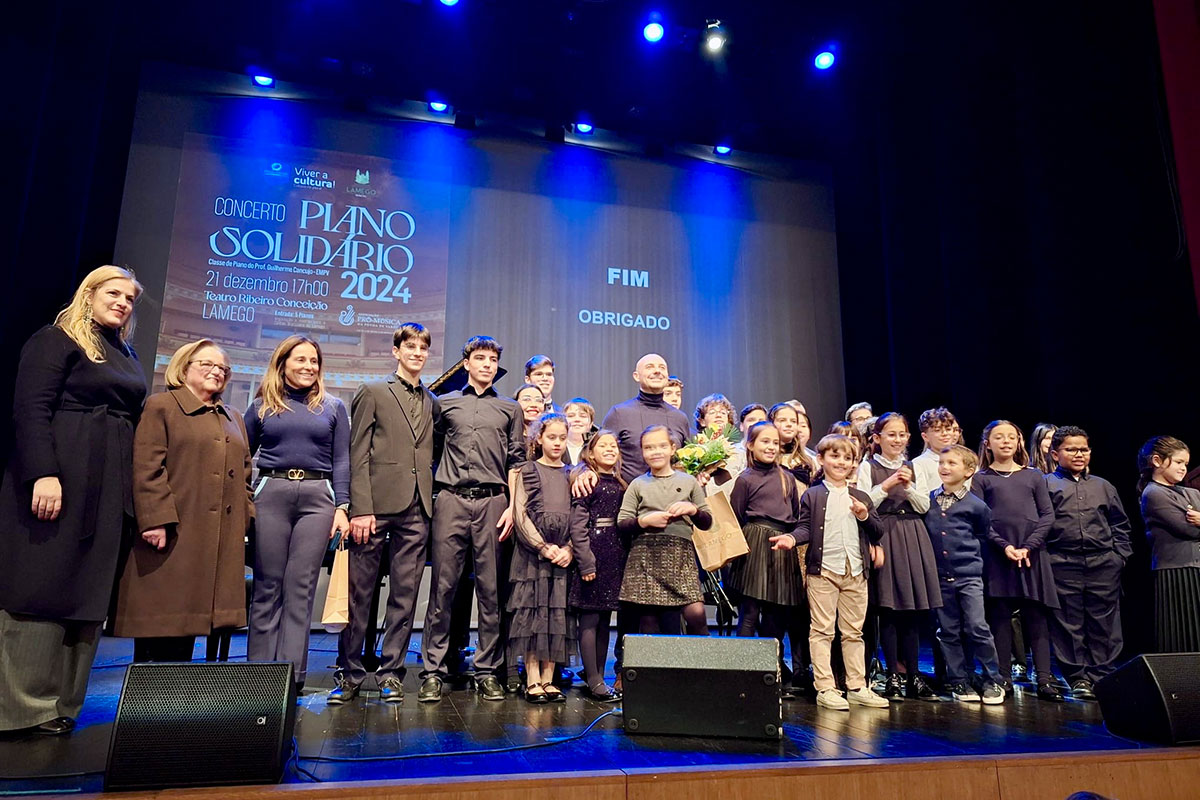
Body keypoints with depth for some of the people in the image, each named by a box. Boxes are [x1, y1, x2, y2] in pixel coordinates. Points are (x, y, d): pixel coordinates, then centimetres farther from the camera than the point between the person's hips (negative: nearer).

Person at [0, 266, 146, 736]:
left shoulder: (125, 355, 20)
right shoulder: (56, 340, -1)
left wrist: (130, 495, 13)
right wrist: (43, 474, -23)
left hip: (108, 487, 7)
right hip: (56, 479, -7)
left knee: (86, 593, 5)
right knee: (41, 588, -4)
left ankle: (60, 705, 10)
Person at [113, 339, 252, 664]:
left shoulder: (234, 419, 22)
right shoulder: (161, 406, 3)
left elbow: (243, 475, 21)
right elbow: (147, 468, -8)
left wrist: (245, 521, 10)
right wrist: (157, 519, -17)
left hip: (221, 538, 6)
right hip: (173, 536, -6)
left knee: (188, 620, 8)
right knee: (160, 622, -4)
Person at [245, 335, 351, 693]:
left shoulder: (333, 407, 12)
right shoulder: (261, 407, 12)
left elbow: (342, 461, 7)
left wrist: (342, 506, -3)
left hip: (317, 497, 0)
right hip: (270, 494, 1)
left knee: (300, 587, -1)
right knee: (267, 587, 3)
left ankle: (293, 674, 3)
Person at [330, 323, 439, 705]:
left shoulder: (433, 402, 17)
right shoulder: (373, 392, 5)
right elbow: (358, 454, -2)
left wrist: (431, 499, 4)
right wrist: (361, 508, -11)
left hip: (416, 510, 4)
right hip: (376, 505, -3)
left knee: (405, 594, 5)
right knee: (359, 592, 2)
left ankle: (391, 673, 15)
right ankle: (349, 674, 14)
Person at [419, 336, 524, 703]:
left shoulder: (510, 408, 17)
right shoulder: (445, 403, 16)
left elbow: (517, 462, 12)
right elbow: (431, 450, 17)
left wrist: (513, 506, 1)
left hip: (492, 502, 1)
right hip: (451, 500, 0)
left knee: (491, 588, 1)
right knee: (443, 586, -2)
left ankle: (488, 671, 8)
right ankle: (433, 671, 5)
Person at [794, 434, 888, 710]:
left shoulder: (861, 497, 16)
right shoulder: (812, 495, 3)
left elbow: (878, 532, 14)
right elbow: (805, 528, -2)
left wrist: (865, 516, -4)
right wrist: (793, 538, -22)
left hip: (856, 573, 4)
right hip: (823, 570, -4)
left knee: (853, 632, 12)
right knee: (822, 630, -1)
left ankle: (857, 687, 21)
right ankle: (825, 688, 5)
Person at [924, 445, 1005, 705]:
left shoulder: (976, 506, -3)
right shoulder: (928, 500, 3)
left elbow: (984, 537, 10)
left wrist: (967, 556, 8)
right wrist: (931, 559, 6)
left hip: (968, 576, -3)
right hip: (939, 576, 3)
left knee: (977, 628, -6)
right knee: (948, 632, 8)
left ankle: (993, 681, 11)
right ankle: (958, 681, 19)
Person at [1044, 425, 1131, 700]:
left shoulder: (1103, 487, 15)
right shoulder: (1045, 485, 2)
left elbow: (1120, 524, 20)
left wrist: (1120, 554, 10)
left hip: (1103, 565, 3)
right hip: (1063, 567, -3)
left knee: (1104, 623, 6)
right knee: (1070, 625, 1)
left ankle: (1102, 676, 17)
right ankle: (1078, 678, 10)